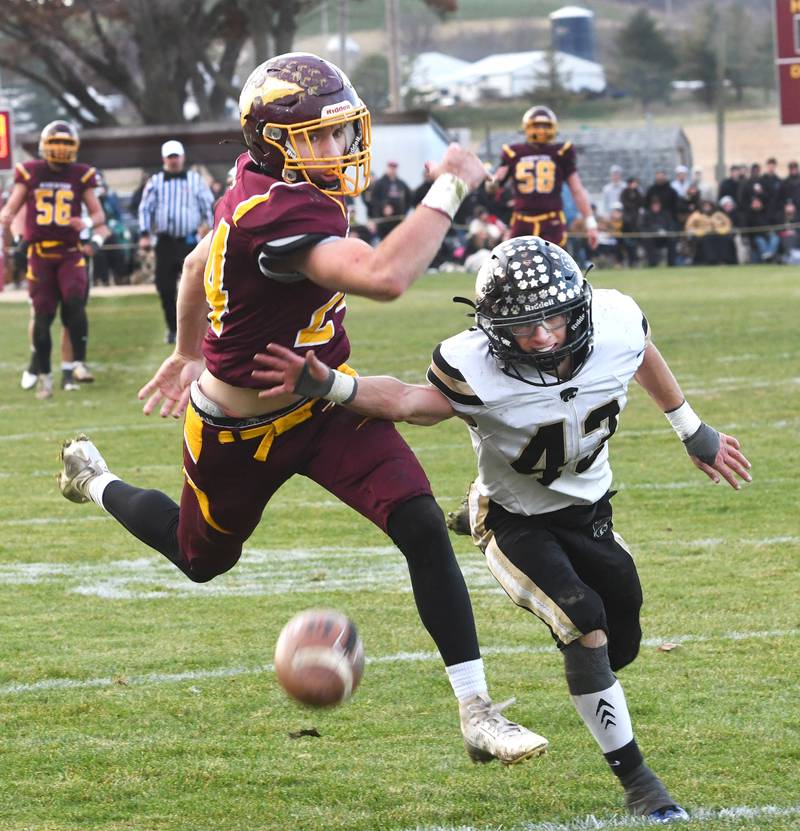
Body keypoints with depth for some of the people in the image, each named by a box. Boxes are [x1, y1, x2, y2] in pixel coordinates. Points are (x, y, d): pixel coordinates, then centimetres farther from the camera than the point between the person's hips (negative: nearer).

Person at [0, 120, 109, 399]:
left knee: (75, 303, -21)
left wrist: (89, 224, -15)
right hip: (40, 253, 0)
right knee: (43, 314, 1)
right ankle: (43, 373, 12)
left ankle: (77, 364, -16)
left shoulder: (81, 175, 4)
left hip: (70, 252, 0)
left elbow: (98, 214, 8)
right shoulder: (29, 173, 4)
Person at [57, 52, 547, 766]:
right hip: (243, 432, -7)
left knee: (423, 526, -13)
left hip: (325, 400, 7)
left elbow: (198, 264, 12)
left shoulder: (259, 185, -6)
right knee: (200, 558, 22)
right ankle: (96, 481, 54)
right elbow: (384, 277, -50)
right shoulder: (276, 216, -36)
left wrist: (188, 353, 28)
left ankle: (478, 715, -9)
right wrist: (448, 190, -39)